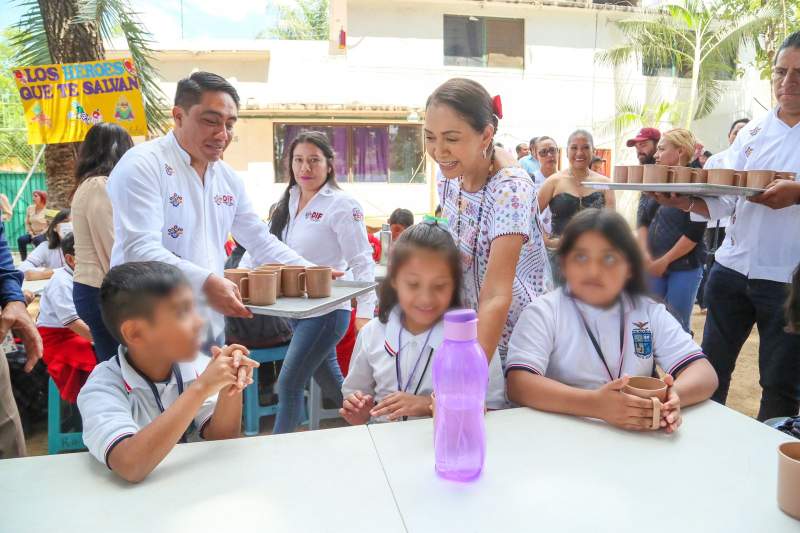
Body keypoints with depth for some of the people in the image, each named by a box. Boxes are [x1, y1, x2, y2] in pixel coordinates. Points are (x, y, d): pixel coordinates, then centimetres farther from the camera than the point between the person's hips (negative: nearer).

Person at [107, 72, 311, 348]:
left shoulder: (228, 178, 9)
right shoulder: (143, 165, -13)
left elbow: (261, 240, 14)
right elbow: (139, 250, -24)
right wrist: (205, 282, -37)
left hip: (211, 327, 7)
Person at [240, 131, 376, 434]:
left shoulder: (342, 205, -12)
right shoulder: (287, 202, 9)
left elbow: (362, 262, -14)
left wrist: (365, 313, -21)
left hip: (327, 310, -7)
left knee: (289, 385, -5)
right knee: (329, 381, 18)